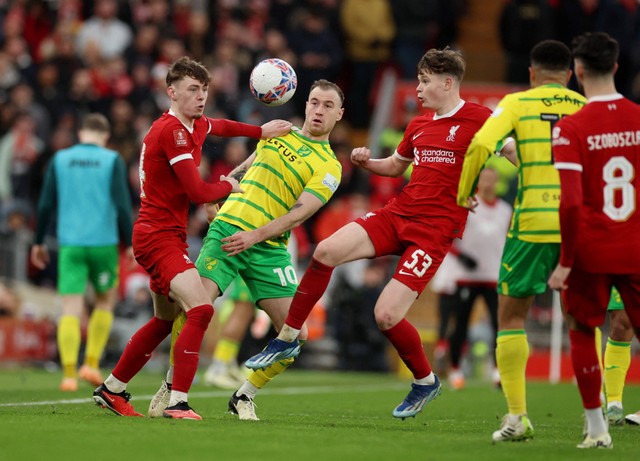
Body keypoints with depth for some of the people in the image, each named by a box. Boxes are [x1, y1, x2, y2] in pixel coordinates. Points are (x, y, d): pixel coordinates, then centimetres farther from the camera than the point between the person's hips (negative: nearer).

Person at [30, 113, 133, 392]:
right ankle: (91, 364, 10)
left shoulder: (59, 160, 6)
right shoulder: (112, 161, 1)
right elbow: (122, 205, -7)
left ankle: (69, 374, -13)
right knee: (105, 300, 19)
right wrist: (130, 243, -1)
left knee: (71, 309, -1)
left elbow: (46, 205, 5)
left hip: (69, 244, 1)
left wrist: (38, 242, 14)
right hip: (103, 242, -1)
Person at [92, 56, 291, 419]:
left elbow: (217, 127, 38)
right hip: (159, 236, -11)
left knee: (166, 320, 21)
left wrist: (260, 131, 28)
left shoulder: (193, 126, 11)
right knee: (201, 309, -23)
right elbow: (198, 192, -21)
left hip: (168, 237, 11)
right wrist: (228, 186, -3)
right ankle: (178, 403, -26)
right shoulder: (171, 131, -19)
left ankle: (111, 390, 33)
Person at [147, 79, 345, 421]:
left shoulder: (329, 167, 1)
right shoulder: (276, 133, 14)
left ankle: (244, 398, 10)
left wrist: (256, 235, -21)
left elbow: (300, 212, -11)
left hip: (269, 249, -1)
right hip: (228, 228, 1)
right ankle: (171, 386, 3)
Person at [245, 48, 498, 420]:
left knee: (386, 316, -14)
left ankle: (426, 381, 13)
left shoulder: (477, 120, -8)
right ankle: (288, 339, 6)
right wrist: (367, 162, 9)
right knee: (325, 252, -9)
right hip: (398, 213, 7)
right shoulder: (419, 125, 14)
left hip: (434, 231, -7)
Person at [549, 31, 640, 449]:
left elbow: (571, 202, -18)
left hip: (591, 251, -3)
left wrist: (565, 262, -10)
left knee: (582, 333, 14)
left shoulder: (570, 128, -12)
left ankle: (597, 428, 11)